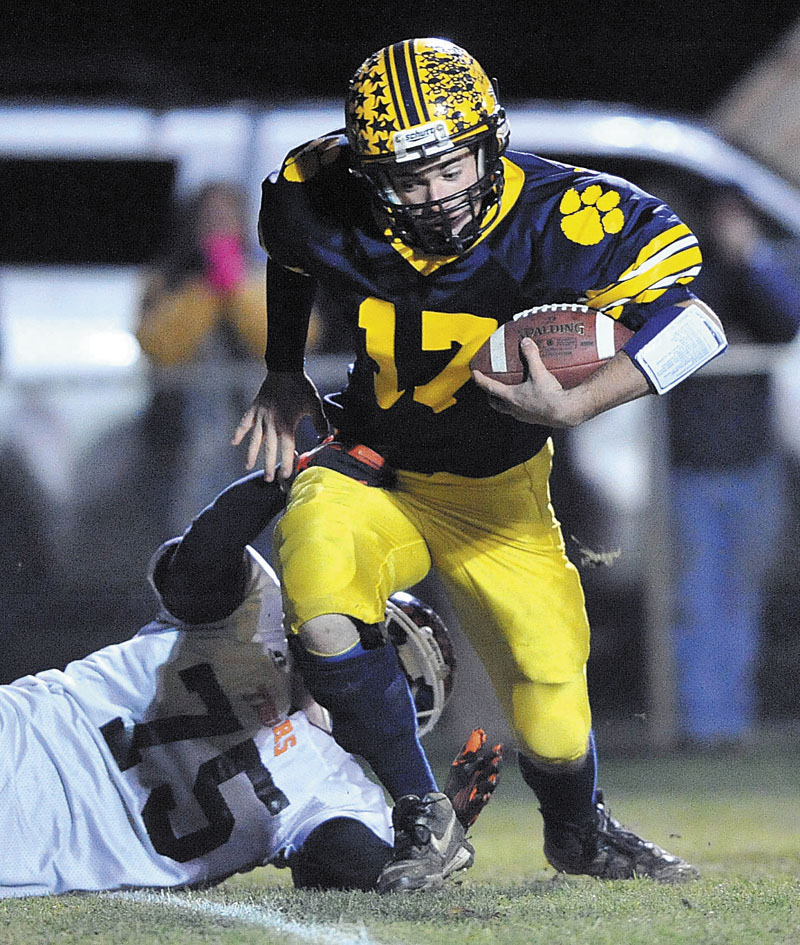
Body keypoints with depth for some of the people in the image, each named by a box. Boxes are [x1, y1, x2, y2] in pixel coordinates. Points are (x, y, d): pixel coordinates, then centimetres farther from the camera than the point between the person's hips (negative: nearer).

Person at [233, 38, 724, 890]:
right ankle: (421, 821, -12)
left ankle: (578, 830, 36)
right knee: (318, 600, -32)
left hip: (495, 497, 0)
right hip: (364, 475, 0)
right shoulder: (324, 208, -19)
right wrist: (283, 372, 8)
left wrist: (571, 407, -35)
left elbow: (691, 324, -24)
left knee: (551, 687, -2)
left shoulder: (561, 220, -25)